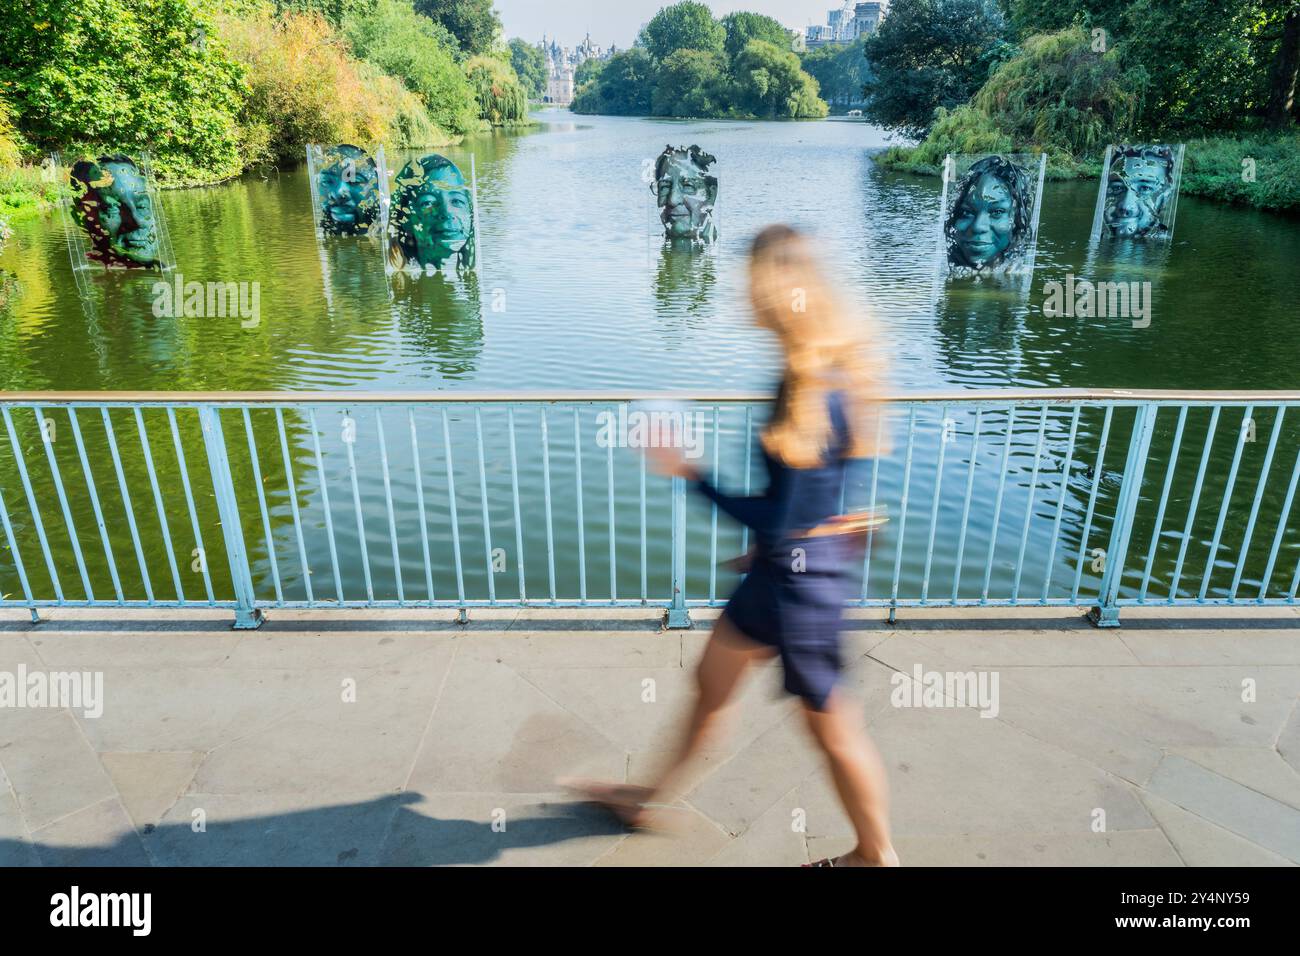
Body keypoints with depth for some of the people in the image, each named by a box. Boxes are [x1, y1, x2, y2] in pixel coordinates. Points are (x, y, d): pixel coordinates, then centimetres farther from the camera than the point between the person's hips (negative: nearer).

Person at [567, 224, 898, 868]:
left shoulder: (813, 395, -29)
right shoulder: (833, 365, -1)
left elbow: (778, 522, -25)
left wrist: (690, 473, -18)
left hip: (800, 574, -9)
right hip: (784, 563, 9)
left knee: (830, 724, 13)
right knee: (713, 680, 23)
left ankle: (877, 855, 39)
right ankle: (655, 797, 46)